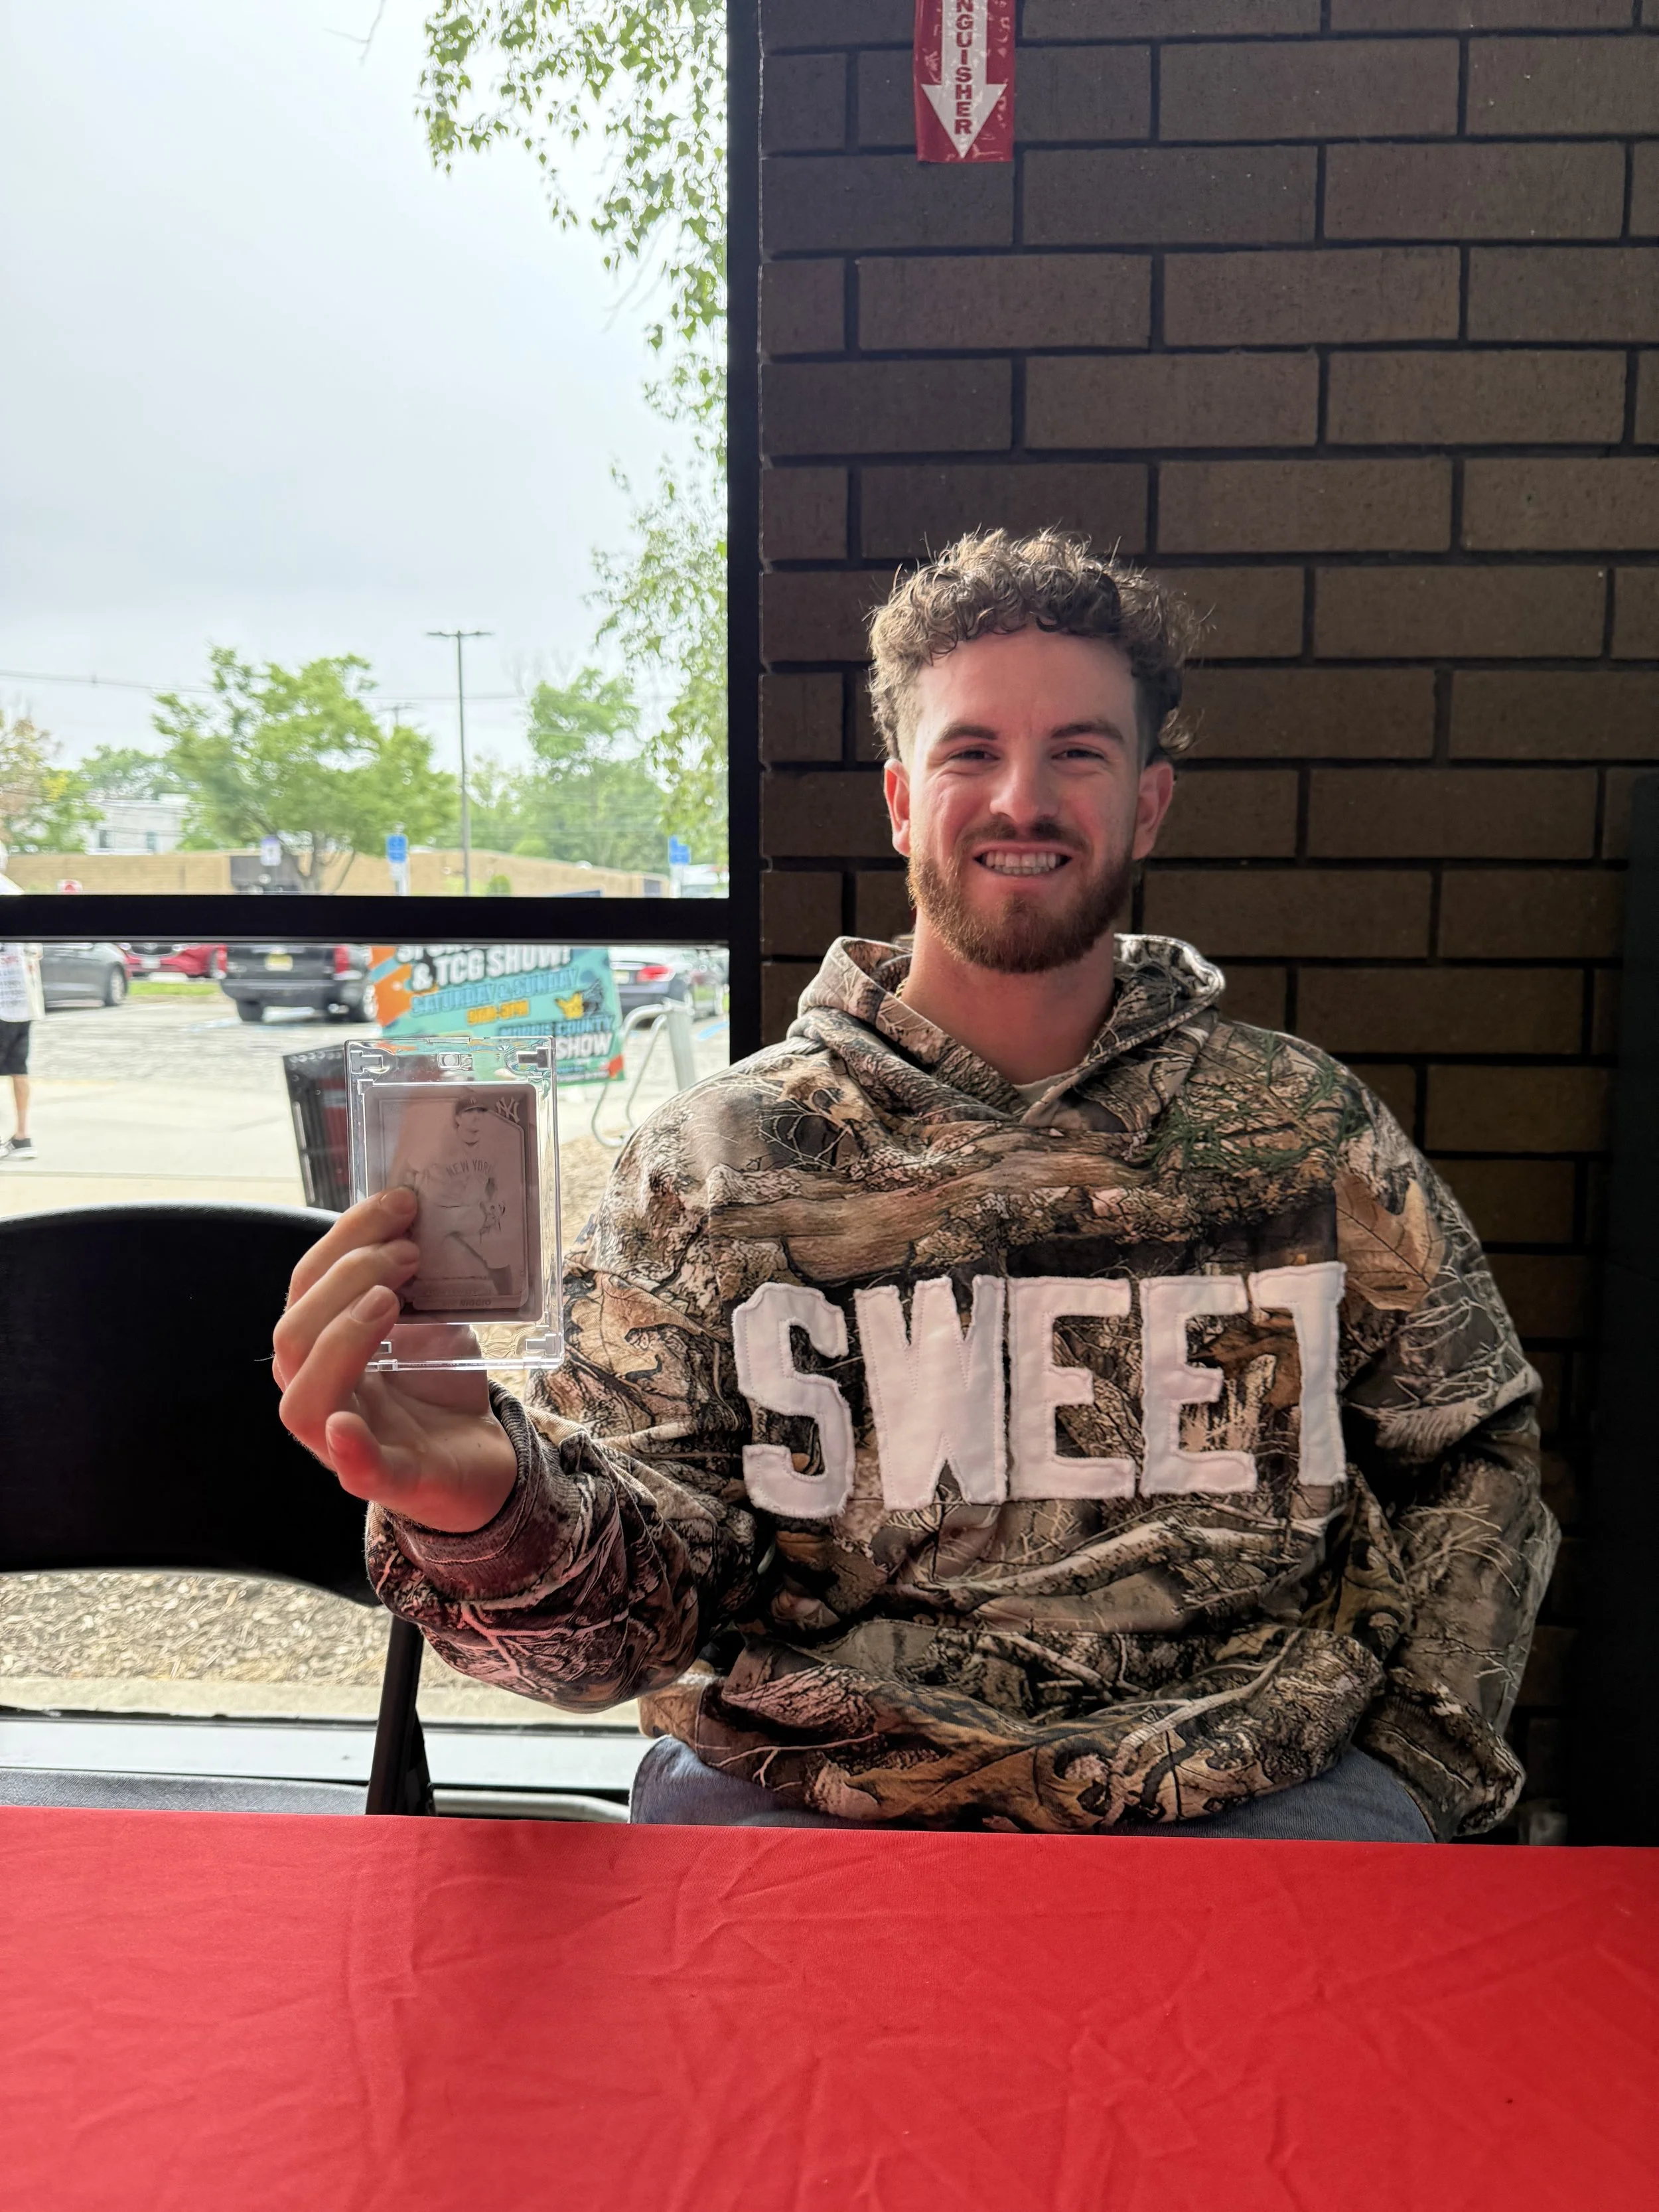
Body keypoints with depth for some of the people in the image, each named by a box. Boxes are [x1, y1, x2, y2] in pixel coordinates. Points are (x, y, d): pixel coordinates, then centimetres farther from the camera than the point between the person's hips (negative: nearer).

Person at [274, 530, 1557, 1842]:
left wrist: (1411, 1762, 6)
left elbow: (1469, 1450, 17)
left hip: (1248, 1802, 2)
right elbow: (641, 1598, -3)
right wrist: (488, 1509, -26)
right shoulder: (715, 1158, 2)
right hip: (803, 1802, 0)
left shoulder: (1314, 1132, 8)